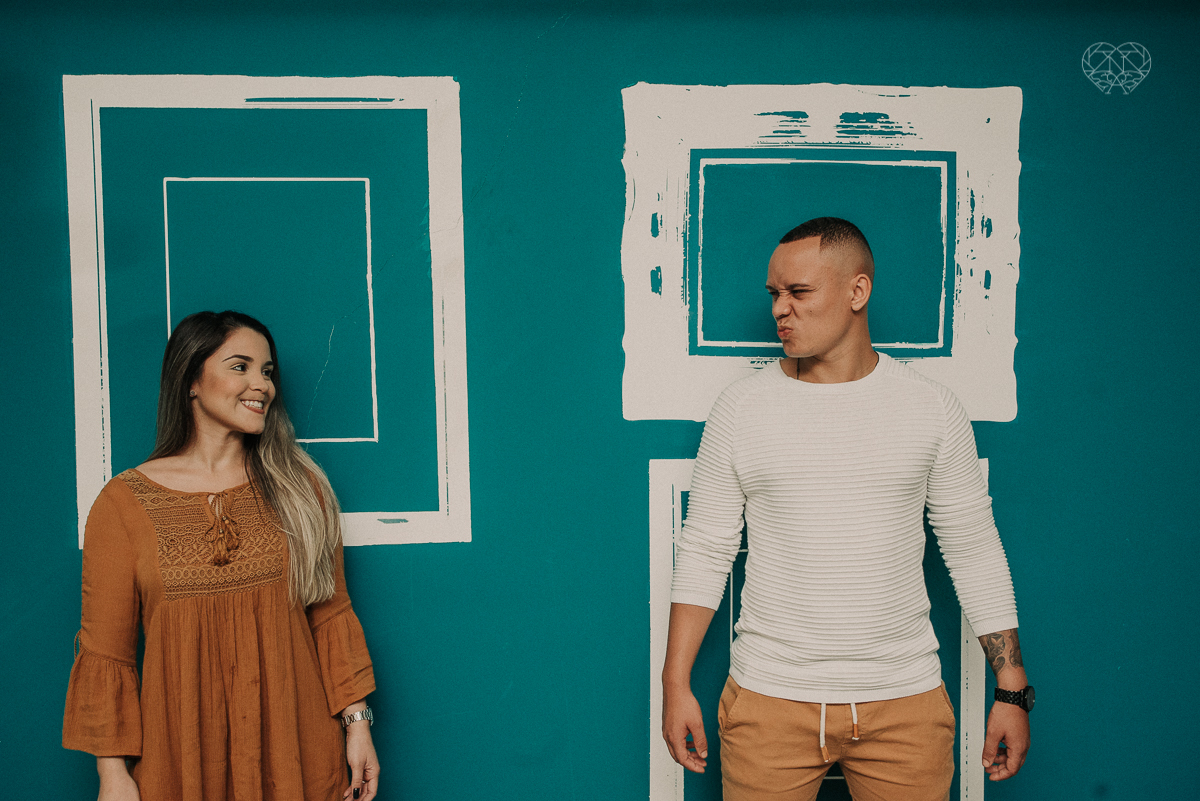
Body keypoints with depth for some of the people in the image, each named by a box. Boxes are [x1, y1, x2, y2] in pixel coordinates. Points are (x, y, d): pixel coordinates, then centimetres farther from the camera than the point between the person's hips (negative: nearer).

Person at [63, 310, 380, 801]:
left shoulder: (298, 485, 1)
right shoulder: (124, 502, -4)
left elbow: (330, 614, 3)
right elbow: (104, 650, -1)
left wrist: (356, 721, -1)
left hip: (295, 740, 2)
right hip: (183, 749, -1)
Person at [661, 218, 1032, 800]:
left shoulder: (932, 409, -1)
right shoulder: (740, 408, -2)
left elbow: (975, 552, 4)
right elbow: (704, 550, 1)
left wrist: (1012, 691, 2)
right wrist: (676, 684, -2)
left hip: (906, 705, 1)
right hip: (769, 701, 0)